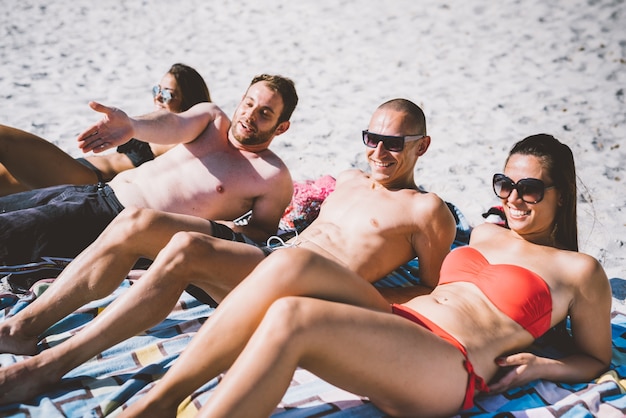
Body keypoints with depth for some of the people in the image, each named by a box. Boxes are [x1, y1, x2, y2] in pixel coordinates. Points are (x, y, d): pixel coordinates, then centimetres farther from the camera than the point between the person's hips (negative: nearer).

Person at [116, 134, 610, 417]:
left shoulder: (579, 270, 11)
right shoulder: (485, 234, 27)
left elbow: (597, 359, 16)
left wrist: (538, 364, -2)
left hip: (446, 368, -6)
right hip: (396, 320, 6)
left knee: (290, 317, -32)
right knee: (291, 263, -25)